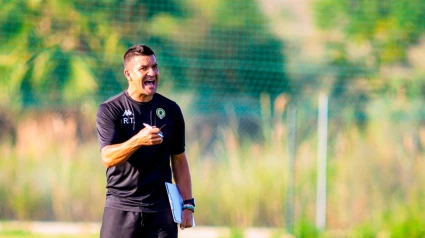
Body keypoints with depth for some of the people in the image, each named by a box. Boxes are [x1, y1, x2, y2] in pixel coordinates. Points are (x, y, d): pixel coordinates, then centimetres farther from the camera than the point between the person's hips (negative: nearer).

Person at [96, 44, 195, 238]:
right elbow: (108, 158, -15)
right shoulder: (110, 110, -3)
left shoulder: (171, 110, 8)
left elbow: (179, 160, 14)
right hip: (121, 207, -2)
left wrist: (187, 203, 6)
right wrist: (137, 141, -34)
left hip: (161, 209, 2)